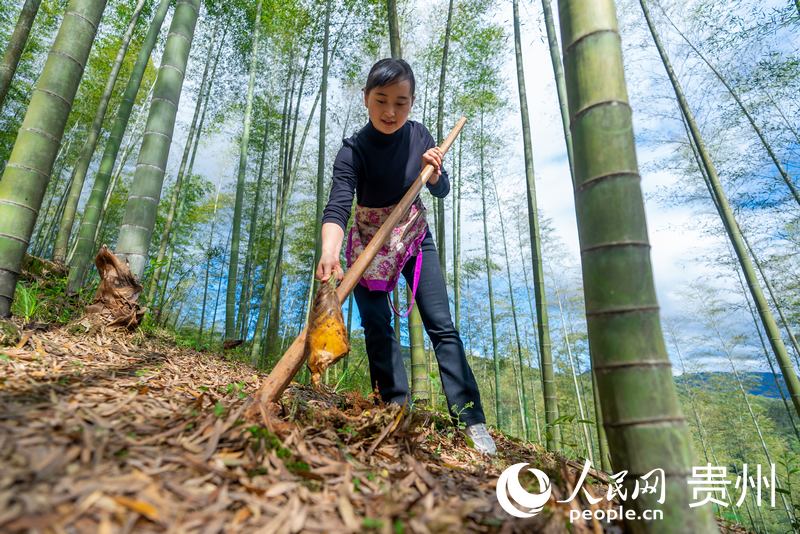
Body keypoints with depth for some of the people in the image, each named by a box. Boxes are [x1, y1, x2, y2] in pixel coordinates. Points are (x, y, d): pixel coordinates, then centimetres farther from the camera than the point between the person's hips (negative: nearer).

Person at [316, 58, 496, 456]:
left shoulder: (418, 135, -9)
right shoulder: (353, 151, -21)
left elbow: (442, 191, 2)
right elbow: (337, 206, -36)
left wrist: (434, 171, -21)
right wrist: (329, 252, -56)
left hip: (415, 237, 2)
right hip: (369, 244, -1)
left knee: (441, 325, -5)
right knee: (377, 326, -10)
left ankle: (471, 419, -1)